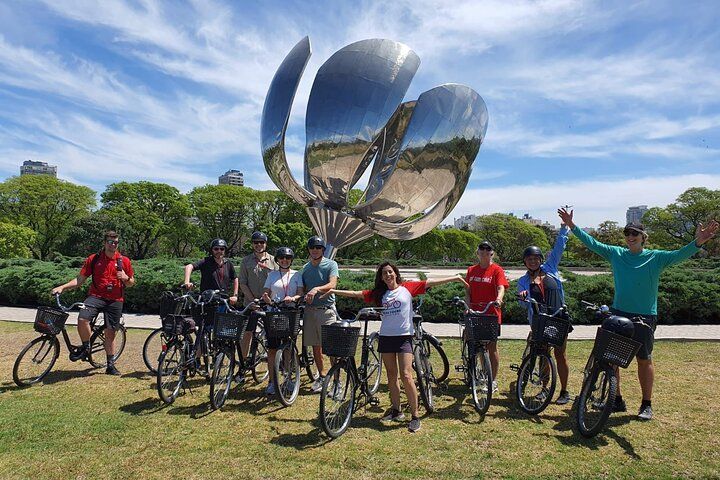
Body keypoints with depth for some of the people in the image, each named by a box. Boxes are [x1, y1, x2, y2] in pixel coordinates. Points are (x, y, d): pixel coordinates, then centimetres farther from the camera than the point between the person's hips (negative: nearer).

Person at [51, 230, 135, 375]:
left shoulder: (124, 261, 4)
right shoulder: (93, 259, 3)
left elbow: (131, 283, 11)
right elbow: (80, 279, 4)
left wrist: (125, 278, -11)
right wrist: (62, 287, -11)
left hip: (115, 300, 0)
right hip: (96, 296, 0)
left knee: (110, 332, 7)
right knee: (82, 319, -27)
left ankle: (111, 365, 21)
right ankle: (86, 347, 1)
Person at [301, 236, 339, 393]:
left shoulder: (331, 264, -1)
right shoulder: (305, 268, 13)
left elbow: (332, 284, -16)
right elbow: (302, 290, 14)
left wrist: (316, 289, -32)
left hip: (327, 309, -5)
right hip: (310, 310, 5)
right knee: (316, 346, 11)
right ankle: (322, 376, 26)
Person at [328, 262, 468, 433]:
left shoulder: (407, 287, 1)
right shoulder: (378, 294, 8)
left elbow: (431, 282, -2)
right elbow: (355, 294, 6)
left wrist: (455, 277, -4)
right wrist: (332, 290, 3)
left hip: (404, 336, -4)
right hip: (386, 337, 4)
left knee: (406, 376, -11)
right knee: (392, 376, 12)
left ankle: (415, 416, 1)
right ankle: (396, 411, 27)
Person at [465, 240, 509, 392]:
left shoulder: (496, 270, -3)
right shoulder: (471, 270, 9)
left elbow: (501, 288, -17)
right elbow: (468, 291, 7)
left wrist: (498, 299, -37)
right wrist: (468, 307, -8)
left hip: (491, 313, -4)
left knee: (491, 347, 4)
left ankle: (493, 380, 16)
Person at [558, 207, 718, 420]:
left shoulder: (656, 257, -3)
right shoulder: (616, 254, 4)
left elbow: (679, 255, -17)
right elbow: (592, 243, 5)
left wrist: (698, 242, -35)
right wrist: (572, 226, 1)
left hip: (645, 316, -3)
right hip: (618, 314, 3)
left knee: (644, 360, 7)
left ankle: (647, 405, 21)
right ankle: (616, 400, 20)